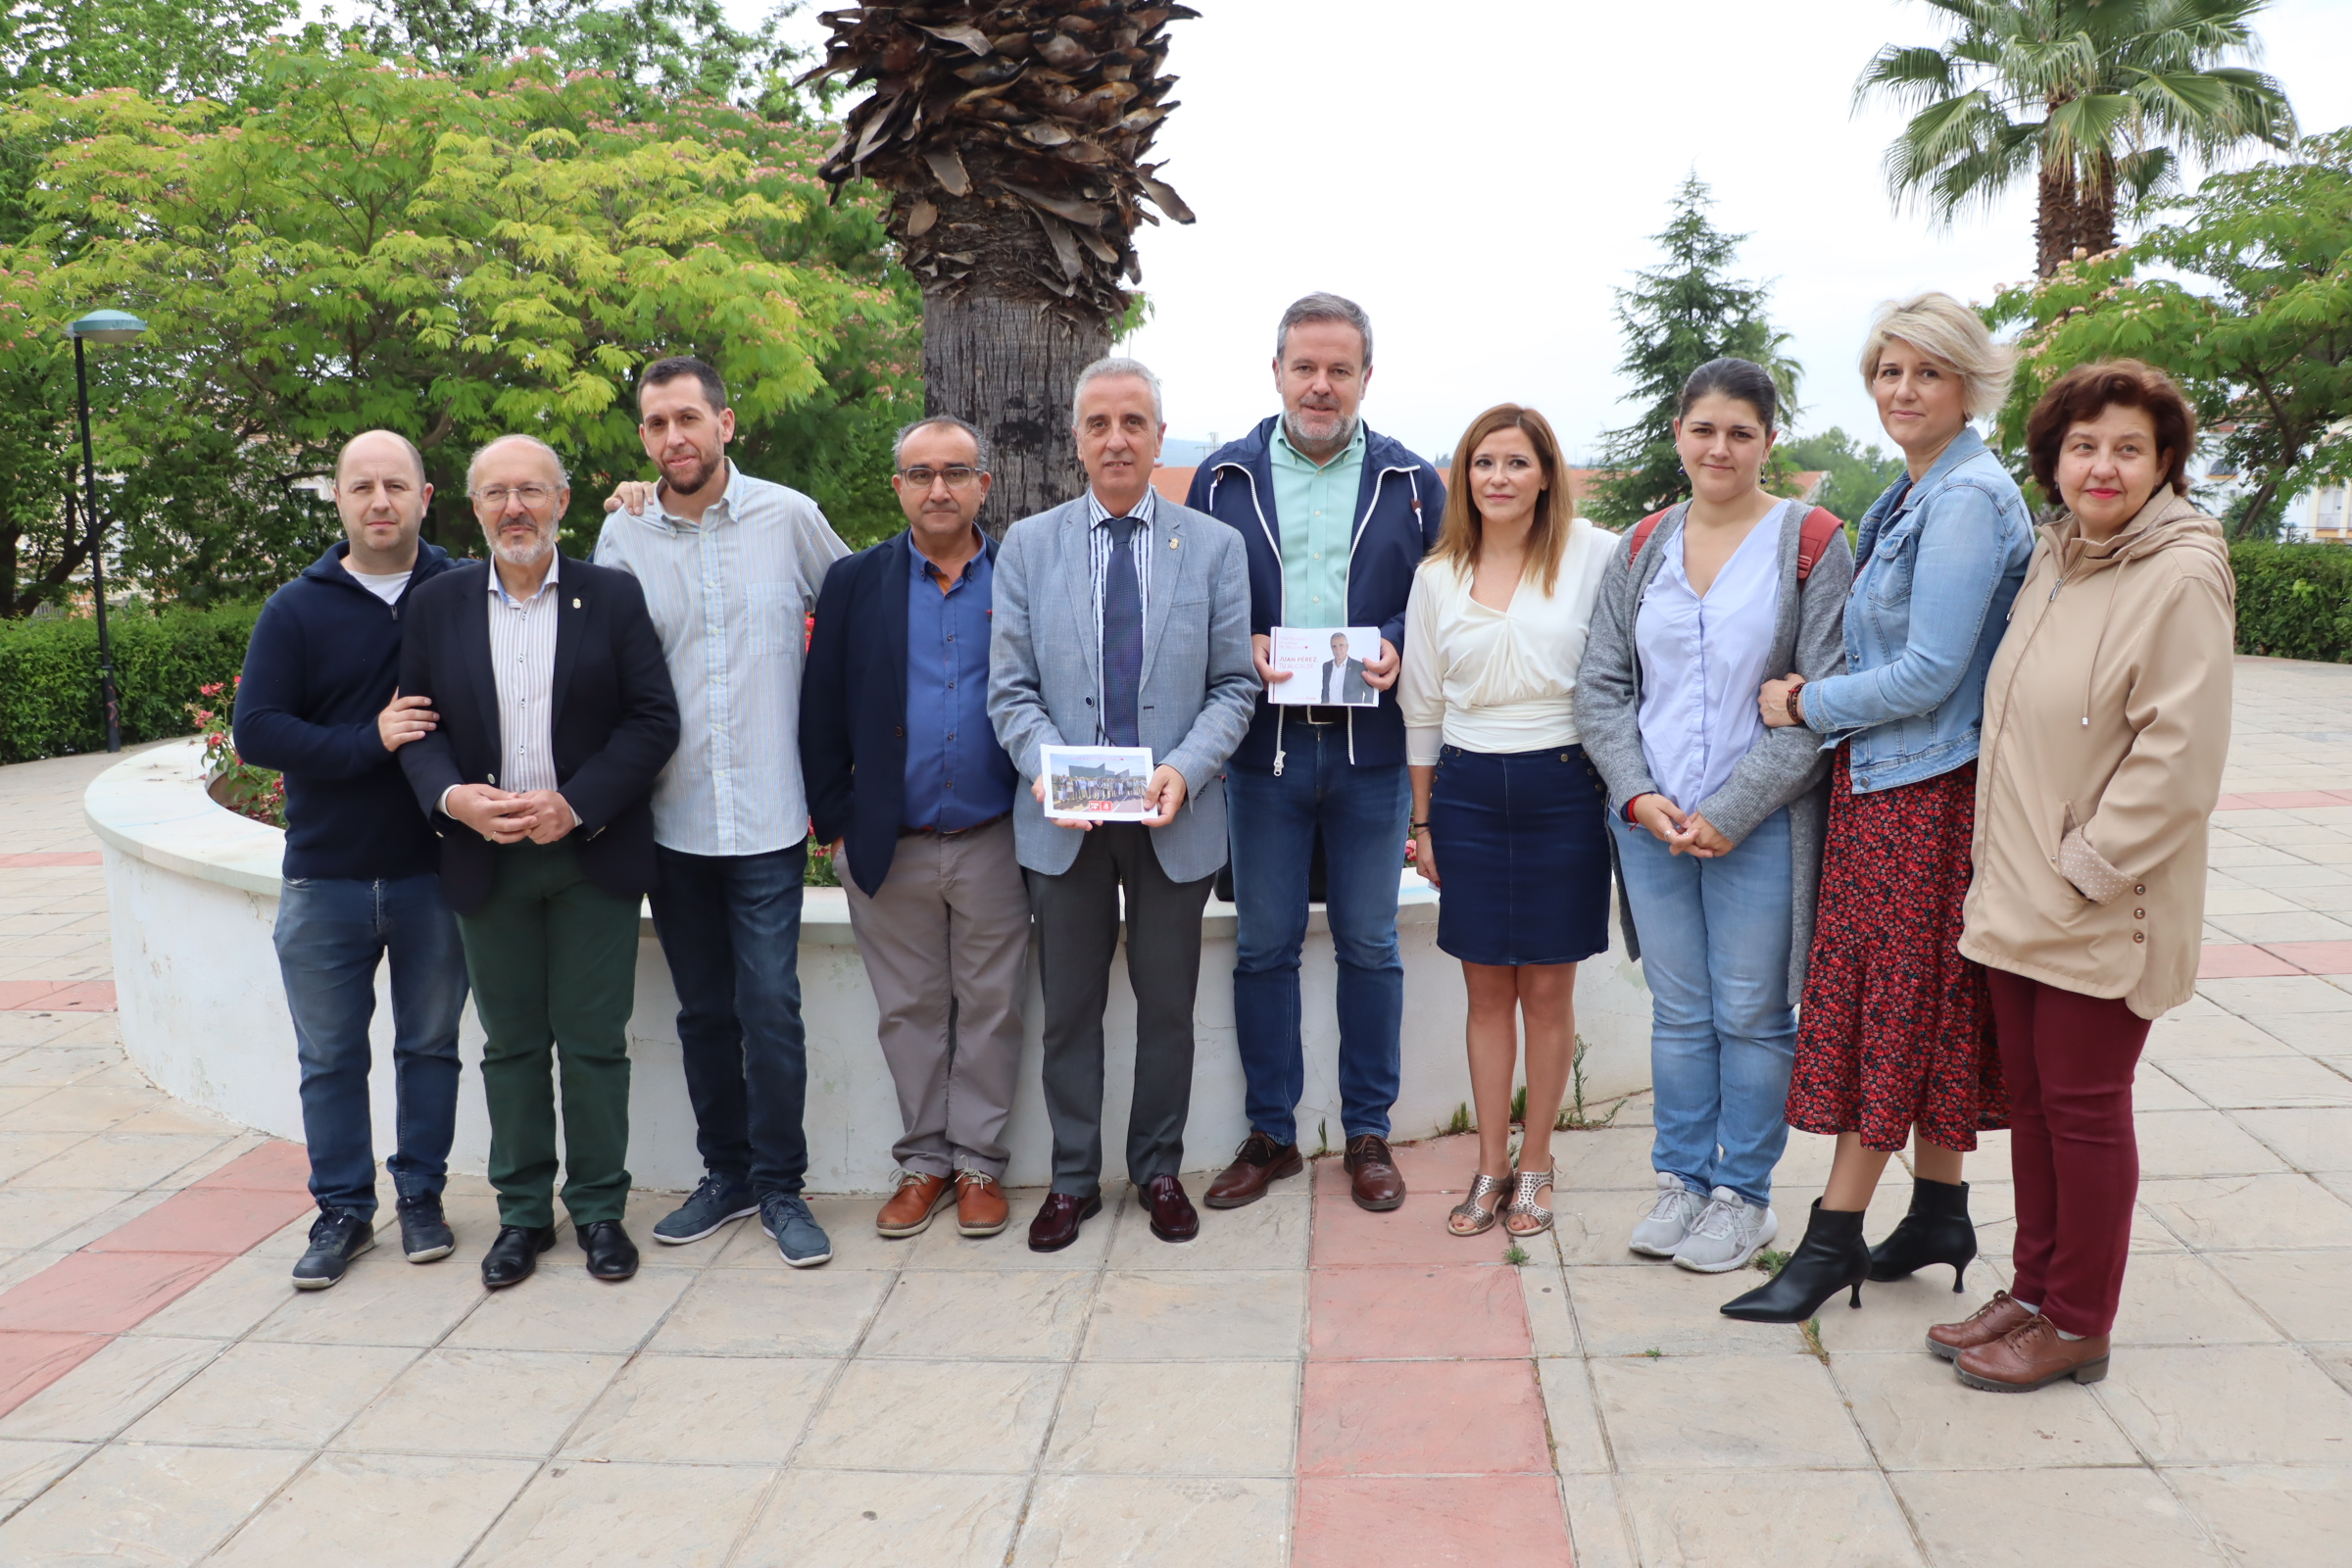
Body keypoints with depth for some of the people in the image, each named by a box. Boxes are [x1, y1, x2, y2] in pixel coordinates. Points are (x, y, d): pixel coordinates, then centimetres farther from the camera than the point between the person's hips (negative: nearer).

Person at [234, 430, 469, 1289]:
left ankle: (421, 1197, 26)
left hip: (435, 872, 0)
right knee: (331, 1056, 9)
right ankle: (343, 1211, 22)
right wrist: (370, 742, -16)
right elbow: (257, 731, -7)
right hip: (324, 880, 1)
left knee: (430, 1046, 11)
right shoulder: (297, 609, 0)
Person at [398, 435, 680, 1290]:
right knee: (510, 1044, 10)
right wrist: (450, 796, -15)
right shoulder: (438, 605, 6)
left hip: (592, 854, -2)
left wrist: (576, 805, -15)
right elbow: (417, 727, 5)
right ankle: (522, 1212, 23)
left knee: (593, 1042, 4)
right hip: (486, 859, 2)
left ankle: (599, 1208, 18)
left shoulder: (613, 596, 0)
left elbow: (654, 720, -5)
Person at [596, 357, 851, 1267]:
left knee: (770, 1006, -4)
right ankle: (726, 1174, 27)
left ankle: (781, 1185, 12)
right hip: (670, 817, 3)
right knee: (702, 1011, 13)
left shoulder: (789, 517, -2)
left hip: (767, 815, -2)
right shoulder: (624, 532, 3)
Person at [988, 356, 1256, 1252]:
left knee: (1168, 1007, 11)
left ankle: (1159, 1171, 28)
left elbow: (1234, 685, 1)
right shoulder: (1027, 546, 4)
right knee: (1069, 1009, 10)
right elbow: (1011, 689, 1)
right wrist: (1046, 768, -17)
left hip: (1174, 817, 0)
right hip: (1063, 819, 0)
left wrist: (1184, 769, -16)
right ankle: (1074, 1179, 25)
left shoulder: (1213, 546, 3)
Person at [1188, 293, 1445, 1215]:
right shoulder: (1223, 479, 7)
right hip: (1264, 747, 1)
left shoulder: (1413, 483, 6)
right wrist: (1240, 651, -9)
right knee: (1263, 946, 6)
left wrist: (1399, 653, -11)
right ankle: (1270, 1134, 20)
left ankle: (1368, 1133, 20)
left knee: (1369, 945, 7)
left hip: (1372, 748, 0)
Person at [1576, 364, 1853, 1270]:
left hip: (1761, 826, -3)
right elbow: (1604, 685, 8)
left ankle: (1744, 1196, 20)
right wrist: (1638, 795, -6)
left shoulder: (1811, 543, -3)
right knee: (1678, 1011, 12)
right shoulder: (1642, 549, 8)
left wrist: (1733, 812, -13)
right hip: (1650, 819, 3)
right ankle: (1680, 1179, 26)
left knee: (1751, 1014, 5)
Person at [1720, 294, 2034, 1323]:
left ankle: (1835, 1237, 7)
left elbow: (1929, 674, -20)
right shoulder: (1911, 495, 14)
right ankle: (1938, 1214, 26)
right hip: (1884, 777, 9)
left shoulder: (1969, 498, -16)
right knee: (1916, 1008, 15)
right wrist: (1820, 695, 7)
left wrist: (1805, 707, -9)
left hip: (1925, 789, -9)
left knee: (1892, 1006, -2)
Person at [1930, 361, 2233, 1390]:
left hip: (2103, 915, -7)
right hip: (2017, 896, 8)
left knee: (2083, 1106, 4)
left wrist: (2084, 866, -17)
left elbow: (2178, 757, -20)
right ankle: (2033, 1291, 30)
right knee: (2030, 1097, 15)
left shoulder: (2181, 578, -15)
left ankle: (2078, 1325, 19)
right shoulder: (2055, 557, 9)